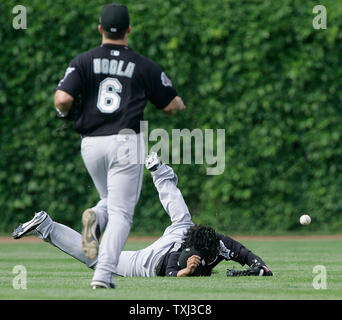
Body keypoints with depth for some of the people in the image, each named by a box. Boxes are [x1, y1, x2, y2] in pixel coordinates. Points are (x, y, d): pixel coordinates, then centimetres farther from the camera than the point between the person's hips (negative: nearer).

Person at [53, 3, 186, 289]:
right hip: (126, 144, -3)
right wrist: (179, 103, 33)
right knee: (121, 212, -2)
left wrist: (64, 112, 14)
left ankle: (95, 216, -13)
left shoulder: (83, 62, 4)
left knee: (113, 202, 23)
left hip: (91, 144, 3)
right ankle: (104, 274, -20)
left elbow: (63, 99, -8)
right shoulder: (145, 66, 4)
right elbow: (170, 106, 10)